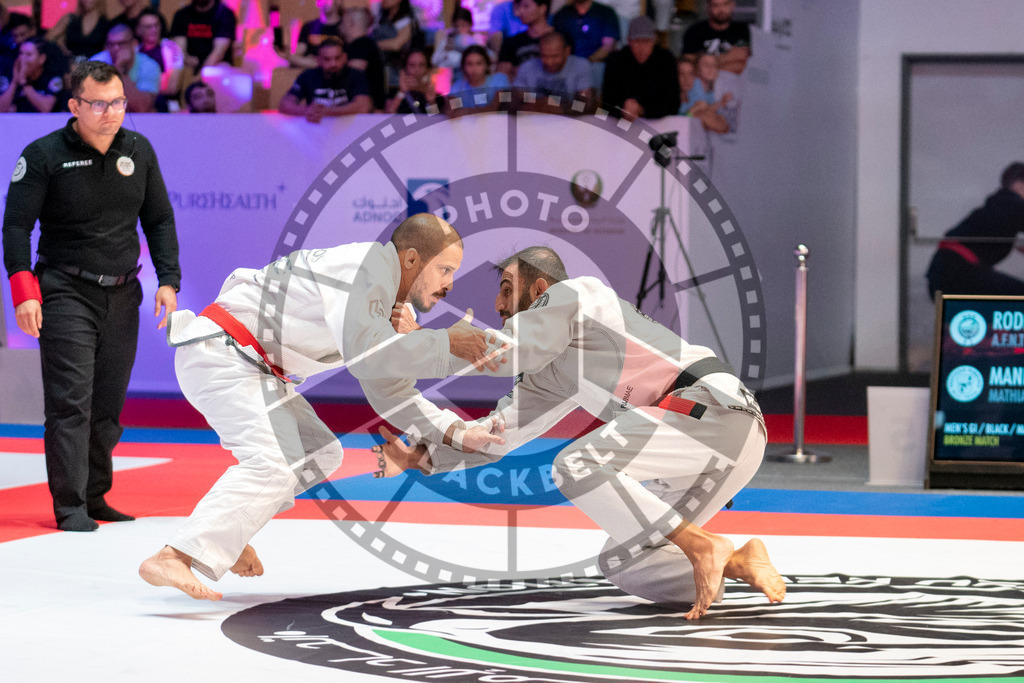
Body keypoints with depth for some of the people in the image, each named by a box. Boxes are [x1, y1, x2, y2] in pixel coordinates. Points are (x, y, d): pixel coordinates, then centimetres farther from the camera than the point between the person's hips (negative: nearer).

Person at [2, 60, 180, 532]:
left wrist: (168, 279, 3)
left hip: (122, 296, 5)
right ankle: (70, 506, -8)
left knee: (109, 403, 10)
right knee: (70, 400, -10)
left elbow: (159, 220, 14)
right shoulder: (44, 155, -8)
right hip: (65, 293, -5)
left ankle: (95, 496, 21)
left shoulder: (138, 151, 6)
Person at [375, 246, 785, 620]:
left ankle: (703, 547, -21)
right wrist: (417, 458, 22)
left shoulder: (571, 294, 2)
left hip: (712, 408, -10)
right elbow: (500, 428, 29)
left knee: (575, 468, -22)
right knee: (620, 562, 8)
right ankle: (738, 564, -2)